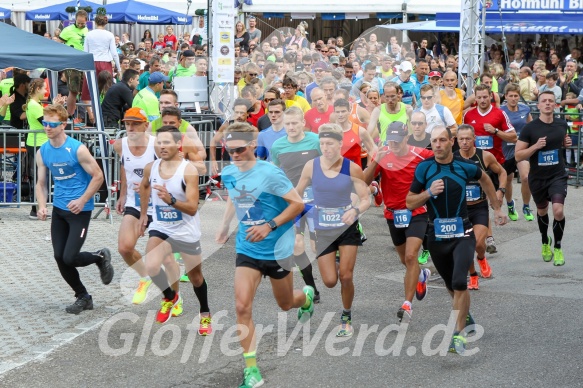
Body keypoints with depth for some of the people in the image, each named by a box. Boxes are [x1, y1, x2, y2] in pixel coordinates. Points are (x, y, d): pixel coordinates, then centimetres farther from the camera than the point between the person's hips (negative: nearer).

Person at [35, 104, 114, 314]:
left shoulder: (77, 149, -16)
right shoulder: (42, 152, 1)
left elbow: (98, 176, -12)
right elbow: (41, 183, 9)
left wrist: (82, 201, -18)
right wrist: (42, 206, -8)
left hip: (79, 209, -6)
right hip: (59, 209, 6)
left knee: (70, 258, -13)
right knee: (59, 258, 4)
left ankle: (101, 257, 19)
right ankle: (83, 297, 24)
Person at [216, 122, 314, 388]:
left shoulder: (269, 174, -21)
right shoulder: (229, 174, -3)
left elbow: (297, 204, -17)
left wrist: (270, 226, -25)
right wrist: (225, 226, 10)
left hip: (277, 249, -4)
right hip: (247, 249, 4)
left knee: (286, 304, 17)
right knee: (242, 306, -13)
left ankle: (307, 296, 56)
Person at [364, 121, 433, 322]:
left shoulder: (421, 155, -13)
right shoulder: (382, 155, -8)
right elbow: (364, 182, -16)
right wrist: (375, 162, -31)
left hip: (416, 213, -3)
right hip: (393, 214, 3)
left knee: (410, 256, -19)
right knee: (406, 260, 19)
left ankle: (407, 304, -15)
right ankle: (421, 276, 53)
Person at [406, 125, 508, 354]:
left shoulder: (464, 167, -5)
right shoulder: (424, 168, -6)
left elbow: (485, 180, 18)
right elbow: (410, 203, -2)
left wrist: (497, 209, 20)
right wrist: (429, 192, -19)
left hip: (462, 234, -2)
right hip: (436, 236, 2)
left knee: (459, 283, -21)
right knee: (452, 286, 17)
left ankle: (458, 334, -12)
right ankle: (466, 317, 46)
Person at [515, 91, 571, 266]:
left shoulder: (562, 125, -1)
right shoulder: (530, 128, -11)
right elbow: (518, 155, -10)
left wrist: (566, 143, -1)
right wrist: (536, 146, -25)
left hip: (558, 176, 0)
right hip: (537, 178, 0)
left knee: (558, 211, -19)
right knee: (542, 211, 20)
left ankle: (558, 248, 2)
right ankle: (545, 242, 48)